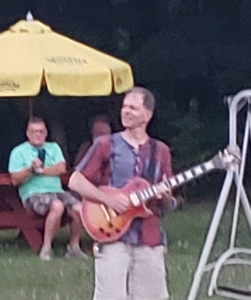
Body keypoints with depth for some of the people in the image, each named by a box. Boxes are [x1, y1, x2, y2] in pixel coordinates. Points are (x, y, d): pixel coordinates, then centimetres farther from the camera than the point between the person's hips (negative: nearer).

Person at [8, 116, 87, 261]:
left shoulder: (53, 148, 20)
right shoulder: (19, 152, 8)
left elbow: (61, 168, 2)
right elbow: (15, 180, -3)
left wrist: (41, 170, -9)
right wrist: (31, 170, -18)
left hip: (56, 191, 5)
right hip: (33, 194, -4)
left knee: (78, 208, -24)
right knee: (57, 206, -36)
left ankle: (74, 247, -6)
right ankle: (46, 248, -26)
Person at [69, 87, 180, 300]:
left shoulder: (160, 151, 12)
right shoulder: (106, 145, 3)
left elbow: (170, 205, 15)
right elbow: (75, 181, -1)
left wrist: (165, 197, -9)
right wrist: (109, 200, -13)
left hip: (149, 239, 3)